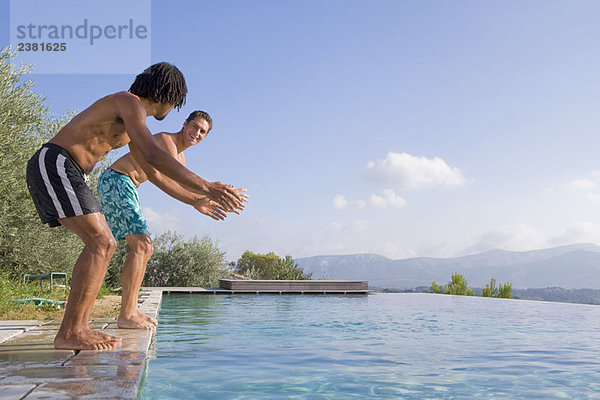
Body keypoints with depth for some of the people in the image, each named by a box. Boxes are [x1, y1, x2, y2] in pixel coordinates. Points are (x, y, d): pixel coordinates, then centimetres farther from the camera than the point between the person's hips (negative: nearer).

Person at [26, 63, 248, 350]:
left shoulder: (133, 118, 22)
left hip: (63, 173, 10)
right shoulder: (130, 103, -10)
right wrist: (206, 187, -28)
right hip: (54, 164, -10)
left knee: (105, 245, 7)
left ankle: (79, 326, 6)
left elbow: (152, 171, 26)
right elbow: (154, 156, -25)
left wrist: (197, 200, 23)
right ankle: (68, 333, -16)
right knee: (100, 242, -18)